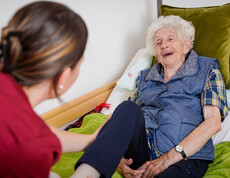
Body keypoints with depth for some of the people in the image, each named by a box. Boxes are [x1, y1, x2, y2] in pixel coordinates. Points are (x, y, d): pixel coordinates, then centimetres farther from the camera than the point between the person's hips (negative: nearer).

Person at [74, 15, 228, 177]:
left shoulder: (207, 69, 15)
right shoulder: (145, 77, 26)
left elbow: (214, 122, 0)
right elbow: (129, 114, 15)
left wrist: (170, 156, -13)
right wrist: (117, 157, -8)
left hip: (185, 158, -3)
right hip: (141, 150, 3)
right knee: (129, 108, -29)